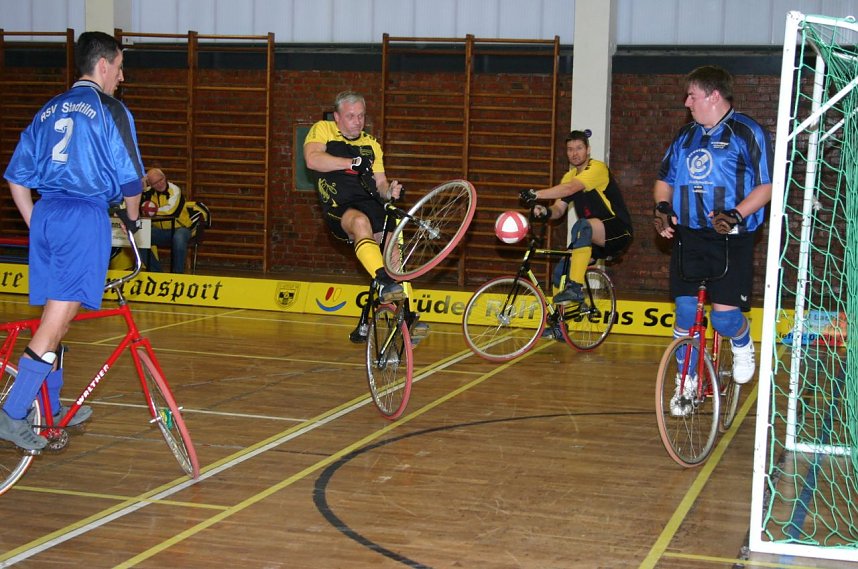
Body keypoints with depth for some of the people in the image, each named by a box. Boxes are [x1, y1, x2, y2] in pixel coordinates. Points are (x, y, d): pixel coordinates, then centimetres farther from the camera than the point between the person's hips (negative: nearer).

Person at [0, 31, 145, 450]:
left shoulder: (48, 111, 17)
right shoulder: (110, 110, -2)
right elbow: (130, 178, -2)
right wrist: (133, 216, 16)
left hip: (45, 214, 7)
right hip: (86, 215, -7)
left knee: (53, 316, 16)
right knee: (58, 319, -8)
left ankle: (52, 408, 28)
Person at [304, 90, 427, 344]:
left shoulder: (371, 144, 22)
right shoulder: (322, 130, 7)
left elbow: (380, 184, 18)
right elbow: (312, 159, -14)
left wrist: (390, 191, -6)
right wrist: (353, 163, -17)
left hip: (369, 203, 5)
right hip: (338, 209, -5)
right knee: (361, 221, -37)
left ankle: (408, 316, -8)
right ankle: (385, 283, -43)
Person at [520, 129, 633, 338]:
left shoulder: (597, 168, -15)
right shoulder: (569, 176, 11)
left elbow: (570, 189, -31)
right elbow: (559, 209, 6)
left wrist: (537, 194, -38)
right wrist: (546, 211, -18)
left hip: (618, 232, -9)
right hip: (592, 238, 9)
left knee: (582, 226, -36)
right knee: (561, 270, -1)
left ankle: (576, 288, -36)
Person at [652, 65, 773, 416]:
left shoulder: (747, 133, -4)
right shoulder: (686, 135, 15)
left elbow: (766, 185, -7)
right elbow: (665, 178, 23)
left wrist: (737, 214, -22)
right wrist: (662, 207, 3)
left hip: (730, 240, -5)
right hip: (688, 237, 6)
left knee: (725, 314, -12)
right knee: (685, 312, 5)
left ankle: (743, 347, 24)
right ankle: (688, 384, 20)